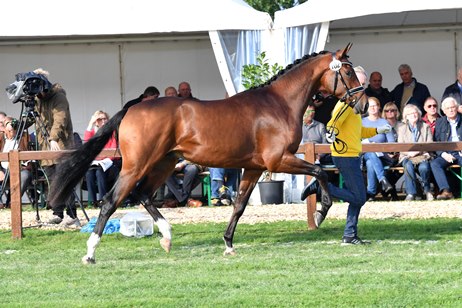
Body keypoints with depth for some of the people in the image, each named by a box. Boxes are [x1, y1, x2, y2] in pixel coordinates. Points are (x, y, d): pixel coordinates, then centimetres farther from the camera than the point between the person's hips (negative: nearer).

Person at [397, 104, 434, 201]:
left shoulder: (426, 127, 14)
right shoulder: (402, 129, 16)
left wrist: (417, 151, -15)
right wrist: (409, 152, -17)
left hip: (423, 155, -1)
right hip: (407, 156, 1)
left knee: (424, 167, -35)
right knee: (408, 166, -36)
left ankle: (427, 190, -10)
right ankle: (411, 193, -34)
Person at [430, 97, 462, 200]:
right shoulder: (440, 122, 17)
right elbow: (436, 142, 12)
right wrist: (443, 154, -7)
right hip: (446, 154, 2)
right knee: (434, 163, -29)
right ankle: (446, 191, -40)